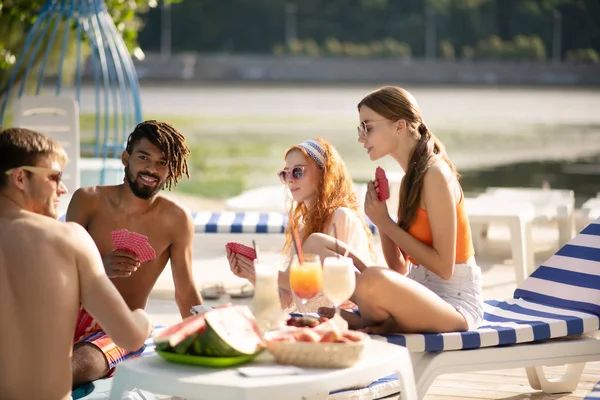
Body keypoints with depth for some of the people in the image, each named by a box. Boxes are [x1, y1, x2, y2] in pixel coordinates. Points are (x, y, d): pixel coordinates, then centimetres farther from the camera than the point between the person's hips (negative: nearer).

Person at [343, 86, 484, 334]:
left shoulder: (435, 174, -15)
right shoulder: (411, 177, 10)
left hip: (456, 303, -9)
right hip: (423, 291, 9)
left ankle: (384, 329, -6)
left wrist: (385, 222, -15)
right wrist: (380, 218, -4)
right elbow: (400, 269, 10)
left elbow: (444, 267, -19)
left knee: (372, 281, -35)